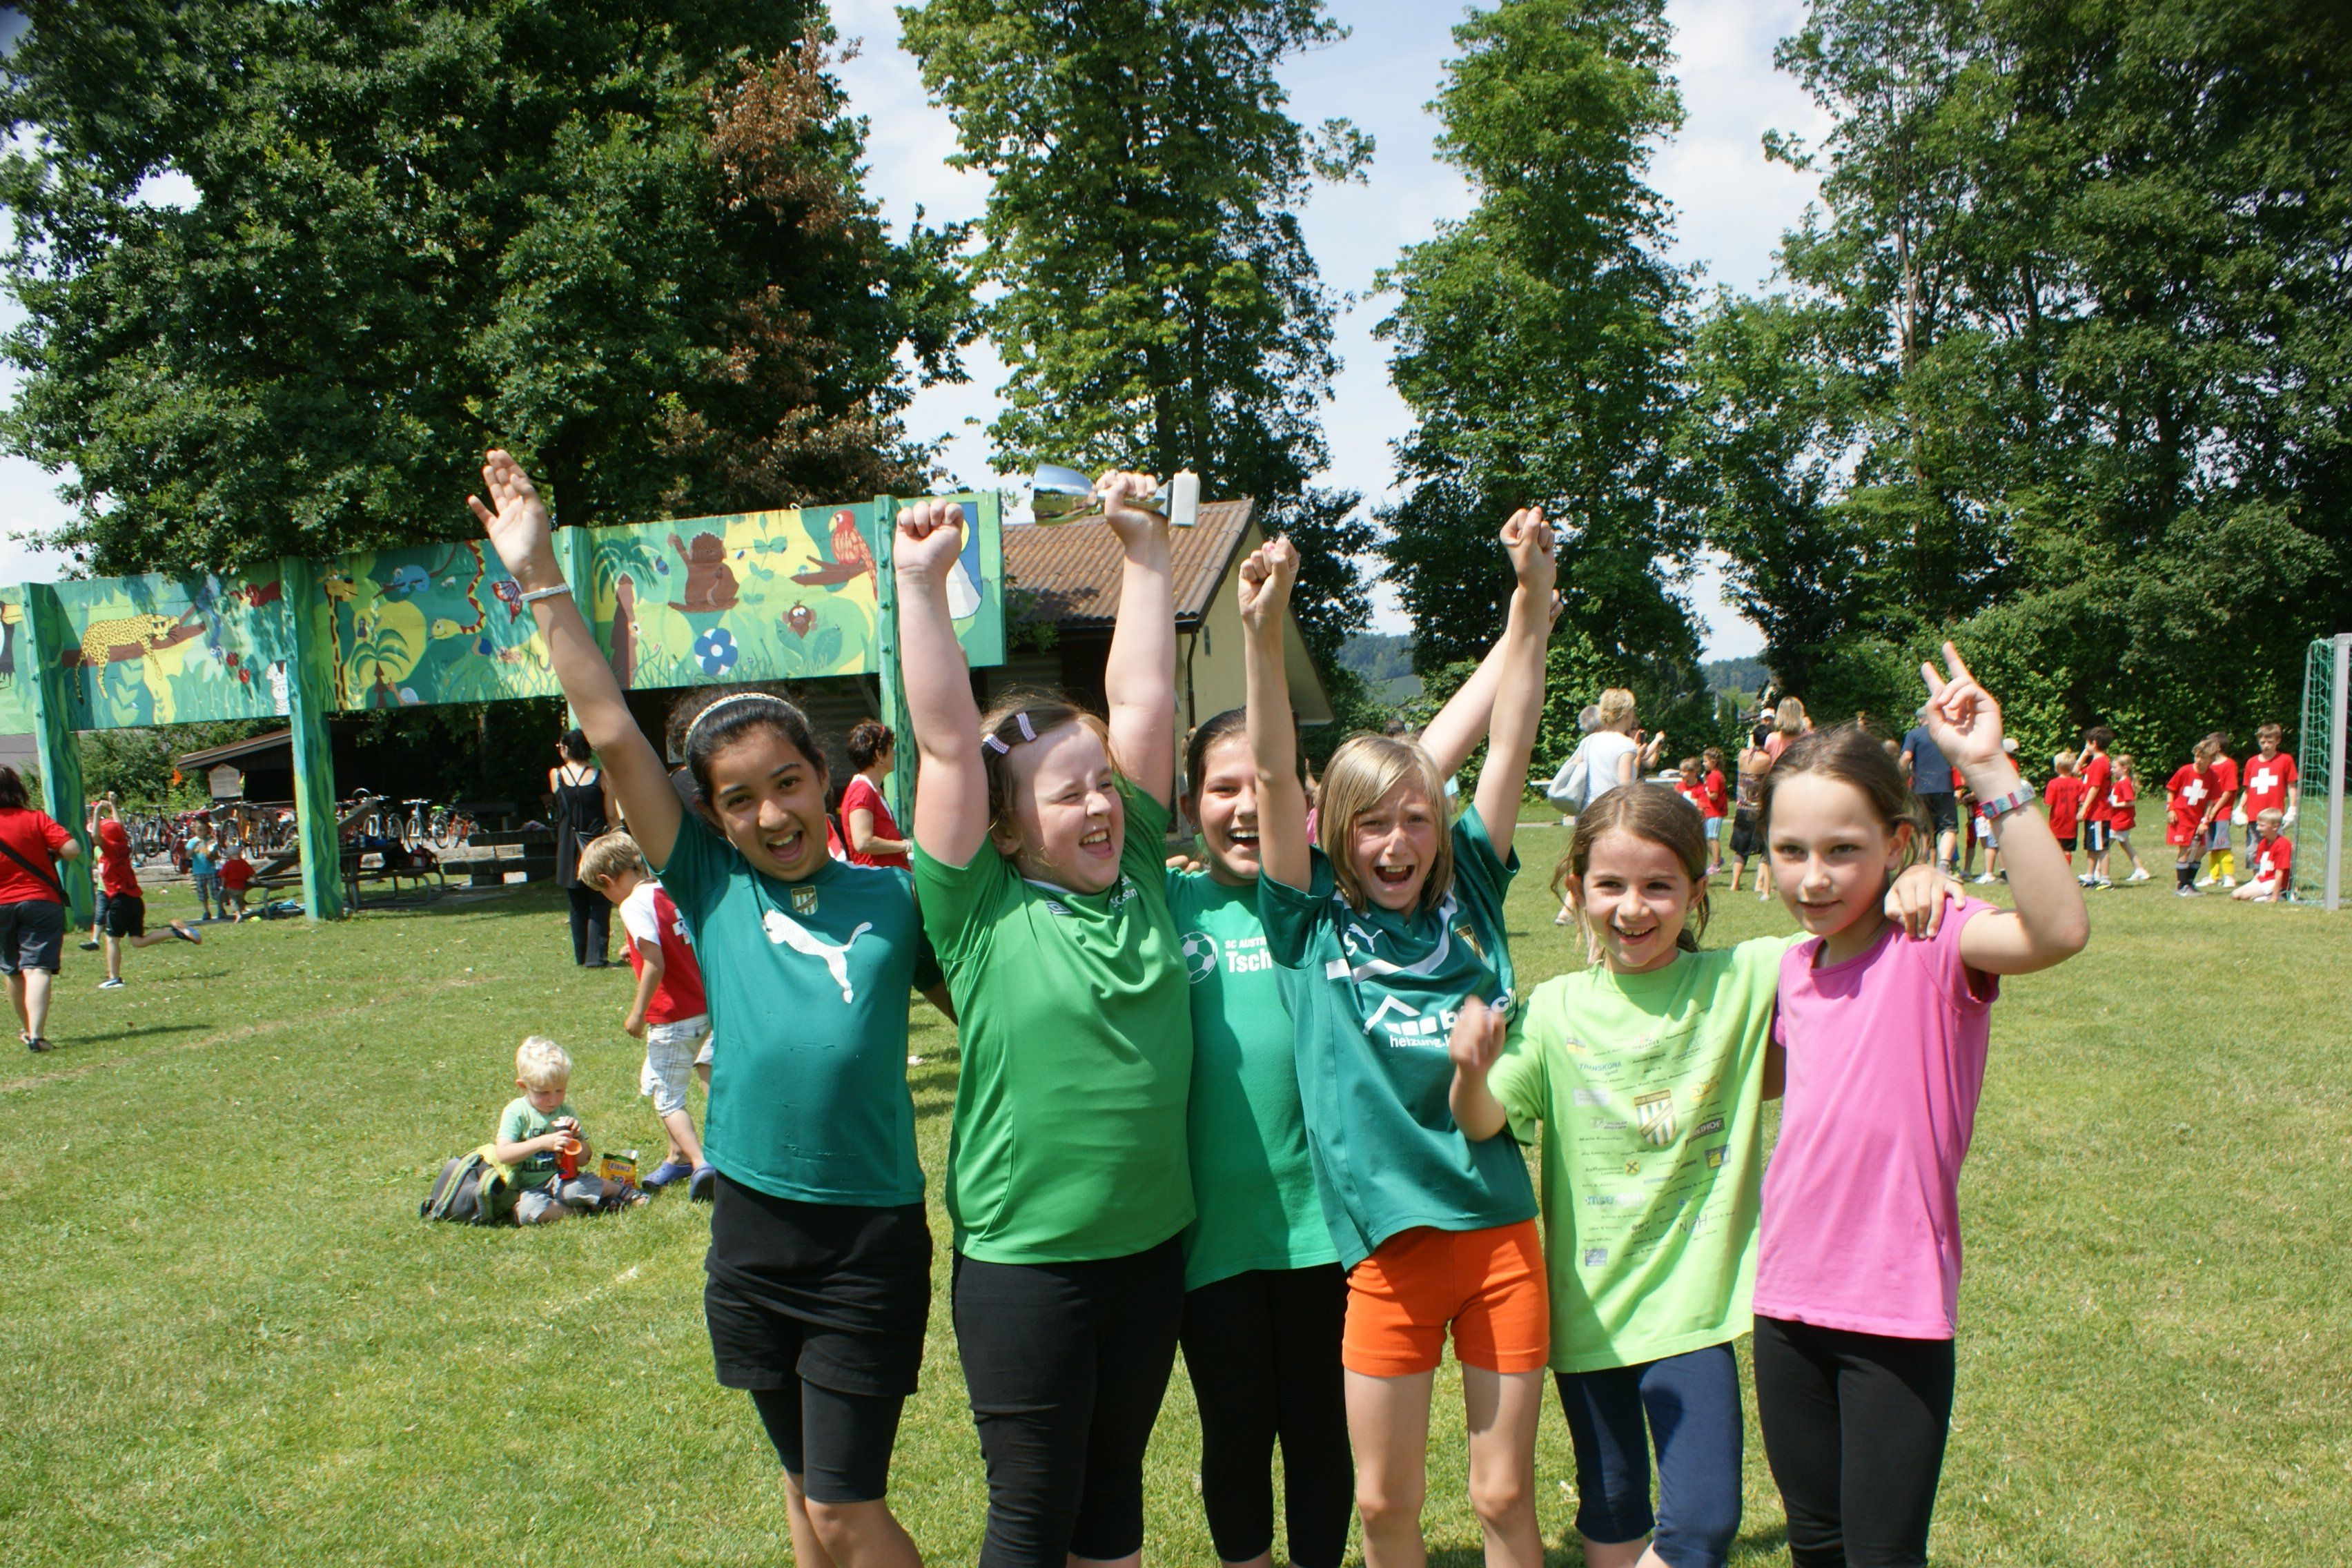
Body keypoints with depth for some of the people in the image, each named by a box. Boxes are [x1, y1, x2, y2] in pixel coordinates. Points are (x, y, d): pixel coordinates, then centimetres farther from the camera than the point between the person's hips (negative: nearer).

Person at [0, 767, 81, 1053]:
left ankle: (27, 1030, 34)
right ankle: (35, 1035, -23)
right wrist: (52, 858, 6)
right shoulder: (36, 818, -5)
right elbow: (72, 850, -14)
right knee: (38, 968, -8)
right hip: (41, 902, -2)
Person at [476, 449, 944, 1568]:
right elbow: (612, 735, -4)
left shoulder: (890, 900, -3)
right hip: (751, 1225, 3)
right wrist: (542, 580, -6)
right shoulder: (712, 886, -1)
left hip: (871, 1236, -3)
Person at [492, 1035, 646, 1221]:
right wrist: (544, 1142, -31)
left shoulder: (566, 1111, 6)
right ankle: (582, 1211, -23)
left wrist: (576, 1137, -14)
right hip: (529, 1189, -2)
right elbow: (502, 1155, -22)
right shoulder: (516, 1112, -6)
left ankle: (624, 1193, -13)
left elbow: (583, 1160, 7)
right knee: (528, 1210, -37)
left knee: (579, 1185, -34)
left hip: (561, 1180, 2)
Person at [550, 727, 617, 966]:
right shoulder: (601, 776, -6)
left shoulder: (556, 776, -1)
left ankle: (581, 956, 19)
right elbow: (611, 817, -5)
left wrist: (565, 758, 21)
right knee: (600, 904, 1)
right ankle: (596, 956, -7)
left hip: (569, 848, 2)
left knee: (578, 906, 13)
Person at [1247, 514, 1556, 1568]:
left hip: (1502, 1230, 2)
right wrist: (1262, 631, -20)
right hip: (1391, 1243, -1)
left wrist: (1531, 603, -8)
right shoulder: (1312, 919, 0)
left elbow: (1508, 749, 0)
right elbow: (1275, 775, -10)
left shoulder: (1467, 896, 5)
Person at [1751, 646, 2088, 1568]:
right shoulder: (1794, 969, 4)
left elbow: (2059, 930, -37)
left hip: (1897, 1314, -6)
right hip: (1788, 1299, 6)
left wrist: (1990, 770, -41)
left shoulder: (1934, 947, -15)